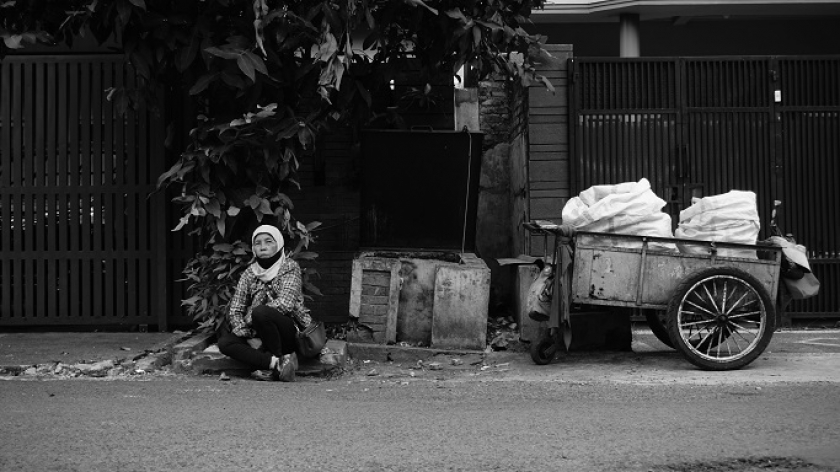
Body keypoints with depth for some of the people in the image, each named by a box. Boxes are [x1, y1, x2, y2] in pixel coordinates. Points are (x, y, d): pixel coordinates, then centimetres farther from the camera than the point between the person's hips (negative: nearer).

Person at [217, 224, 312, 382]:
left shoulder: (290, 267, -7)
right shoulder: (249, 273, 6)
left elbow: (285, 303, -22)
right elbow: (235, 310, -1)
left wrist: (249, 318, -17)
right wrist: (248, 338, -16)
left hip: (291, 332, -5)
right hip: (259, 334, 5)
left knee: (260, 312, -32)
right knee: (224, 342, -18)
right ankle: (277, 363, -29)